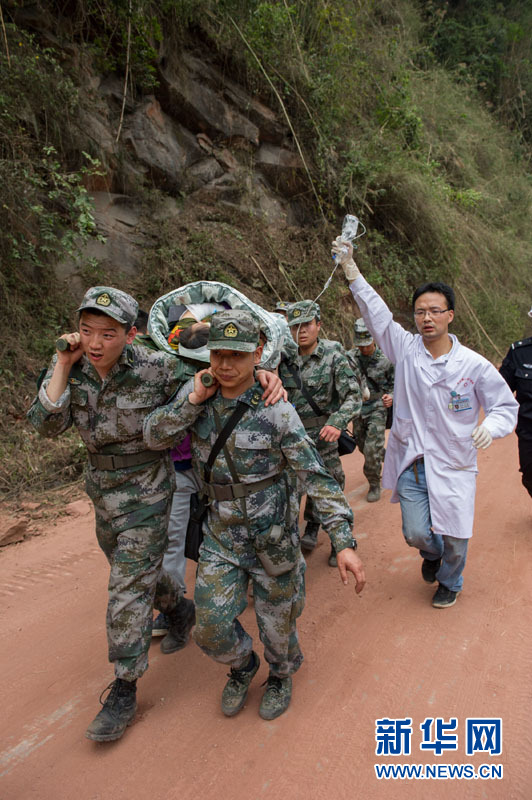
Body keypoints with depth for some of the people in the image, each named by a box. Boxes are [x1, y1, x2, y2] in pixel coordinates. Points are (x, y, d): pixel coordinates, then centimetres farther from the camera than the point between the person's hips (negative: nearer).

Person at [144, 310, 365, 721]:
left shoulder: (276, 411, -20)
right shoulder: (197, 393, -6)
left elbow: (317, 477, -19)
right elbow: (153, 436, -5)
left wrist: (345, 542, -27)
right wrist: (192, 402, -20)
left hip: (273, 537, -3)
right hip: (222, 535, 4)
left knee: (277, 621, 15)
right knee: (211, 628, 8)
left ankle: (282, 675, 50)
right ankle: (243, 667, 44)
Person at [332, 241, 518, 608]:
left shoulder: (475, 365, -8)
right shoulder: (406, 349, -3)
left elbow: (506, 405, 0)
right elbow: (375, 310, -6)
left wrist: (491, 426, -23)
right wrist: (350, 266, -11)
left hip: (454, 465, -1)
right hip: (412, 463, 1)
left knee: (455, 538, 8)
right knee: (416, 533, 5)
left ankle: (449, 583, 42)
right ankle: (432, 554, 44)